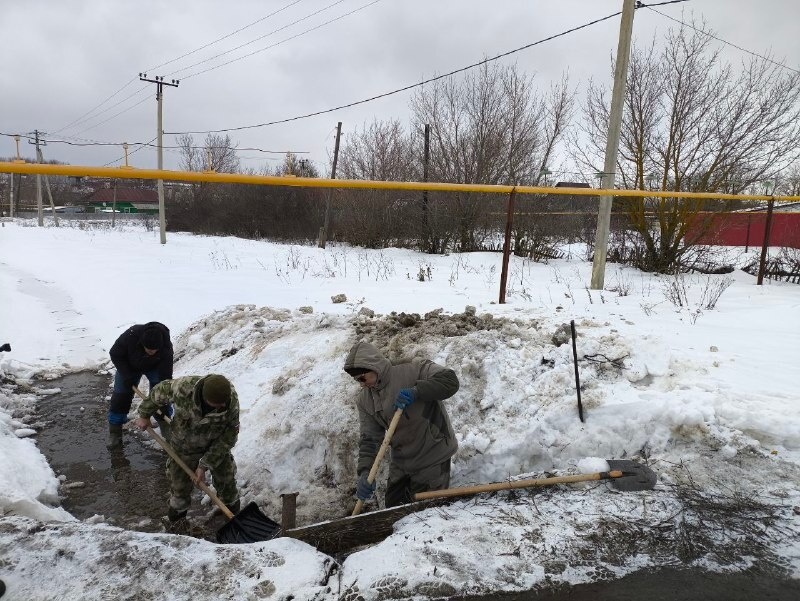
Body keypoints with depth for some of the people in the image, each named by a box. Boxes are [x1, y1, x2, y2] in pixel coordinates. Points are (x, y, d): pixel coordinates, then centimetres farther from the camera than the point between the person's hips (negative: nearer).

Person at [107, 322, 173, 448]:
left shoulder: (166, 347, -39)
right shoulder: (130, 336, -40)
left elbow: (166, 376, -31)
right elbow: (115, 354, -22)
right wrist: (127, 376, -27)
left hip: (155, 367, 0)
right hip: (129, 366, 0)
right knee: (120, 396, -5)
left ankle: (167, 429, 4)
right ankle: (114, 433, 8)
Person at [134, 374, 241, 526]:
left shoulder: (232, 401, -33)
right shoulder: (183, 387, -36)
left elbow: (229, 436, -22)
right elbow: (159, 391, -12)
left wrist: (204, 465, -20)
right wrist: (144, 415, 4)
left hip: (216, 445, 0)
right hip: (185, 446, 0)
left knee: (226, 480, 12)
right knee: (180, 484, 14)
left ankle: (233, 512, 40)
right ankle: (177, 514, 44)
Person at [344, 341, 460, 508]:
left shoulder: (413, 371, -16)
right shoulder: (365, 400, 2)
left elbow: (450, 381, -24)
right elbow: (369, 439, -2)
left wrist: (416, 391, -36)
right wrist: (365, 472, -18)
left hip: (432, 459, -6)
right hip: (400, 463, 6)